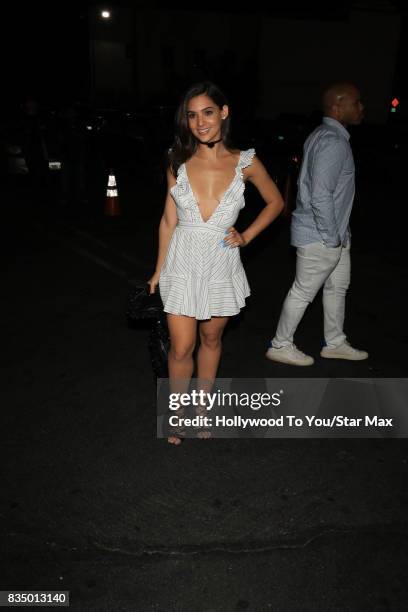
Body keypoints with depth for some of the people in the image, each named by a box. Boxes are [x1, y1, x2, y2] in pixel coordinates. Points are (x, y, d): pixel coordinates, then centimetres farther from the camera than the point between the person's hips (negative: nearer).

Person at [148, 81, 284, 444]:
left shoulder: (245, 163, -5)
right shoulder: (178, 161, -2)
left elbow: (275, 202, 10)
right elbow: (169, 219, 4)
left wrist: (246, 236, -1)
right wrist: (159, 269, 7)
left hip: (222, 265, 0)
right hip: (183, 264, 0)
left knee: (211, 339, 16)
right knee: (181, 348, 1)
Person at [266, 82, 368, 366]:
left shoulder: (324, 135, 11)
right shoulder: (334, 142, -21)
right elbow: (320, 197, -28)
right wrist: (332, 237, -18)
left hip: (335, 234, 10)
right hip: (319, 236, -10)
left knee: (338, 287, 19)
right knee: (303, 292, 3)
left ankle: (335, 343, 34)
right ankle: (281, 346, 20)